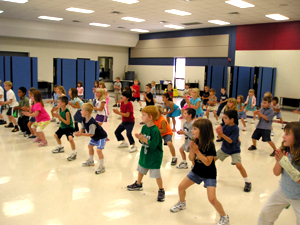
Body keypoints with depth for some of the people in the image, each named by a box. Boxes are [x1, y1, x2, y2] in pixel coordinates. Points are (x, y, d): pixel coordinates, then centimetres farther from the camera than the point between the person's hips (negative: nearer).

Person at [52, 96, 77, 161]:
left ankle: (74, 153, -15)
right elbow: (61, 119, 9)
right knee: (56, 135, 26)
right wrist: (57, 116, -11)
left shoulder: (67, 112, -26)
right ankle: (60, 147, 50)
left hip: (69, 127, -10)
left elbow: (67, 122, -27)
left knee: (70, 138, -30)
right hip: (62, 127, 10)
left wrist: (60, 117, -26)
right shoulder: (60, 109, -2)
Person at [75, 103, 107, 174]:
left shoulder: (91, 123, -36)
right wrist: (79, 132, -22)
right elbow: (83, 128, 0)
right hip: (95, 137, 11)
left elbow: (91, 134, -31)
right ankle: (91, 161, 45)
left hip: (101, 137, -11)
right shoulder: (84, 119, -7)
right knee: (90, 146, 24)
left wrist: (81, 134, -32)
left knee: (99, 150, -21)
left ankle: (102, 167, -7)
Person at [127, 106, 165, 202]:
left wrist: (143, 138, -28)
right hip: (144, 154, 8)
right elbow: (143, 141, 6)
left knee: (157, 174, -1)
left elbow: (153, 145, -28)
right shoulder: (144, 127, -1)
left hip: (154, 156, -8)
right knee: (141, 169, 24)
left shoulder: (155, 130, -25)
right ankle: (138, 184, 46)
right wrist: (140, 138, -14)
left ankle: (161, 191, 17)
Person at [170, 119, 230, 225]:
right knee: (181, 187, 10)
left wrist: (197, 151, -32)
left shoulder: (209, 145, -25)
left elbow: (207, 162, -28)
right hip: (196, 171, 6)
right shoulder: (195, 141, -9)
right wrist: (192, 150, -25)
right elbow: (191, 158, -5)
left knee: (212, 199, -14)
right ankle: (182, 203, 41)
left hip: (209, 175, -6)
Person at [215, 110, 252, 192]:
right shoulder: (225, 126, -6)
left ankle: (248, 182, -2)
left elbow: (230, 141, -28)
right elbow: (220, 138, -8)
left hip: (234, 150, -6)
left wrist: (222, 134, -39)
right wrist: (219, 133, -29)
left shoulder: (235, 128, -23)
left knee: (239, 165, -19)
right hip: (224, 149, 7)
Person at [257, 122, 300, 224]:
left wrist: (286, 164, -34)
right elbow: (276, 173, -6)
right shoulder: (284, 151, -11)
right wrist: (279, 161, -26)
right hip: (283, 191, 4)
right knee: (265, 213, 8)